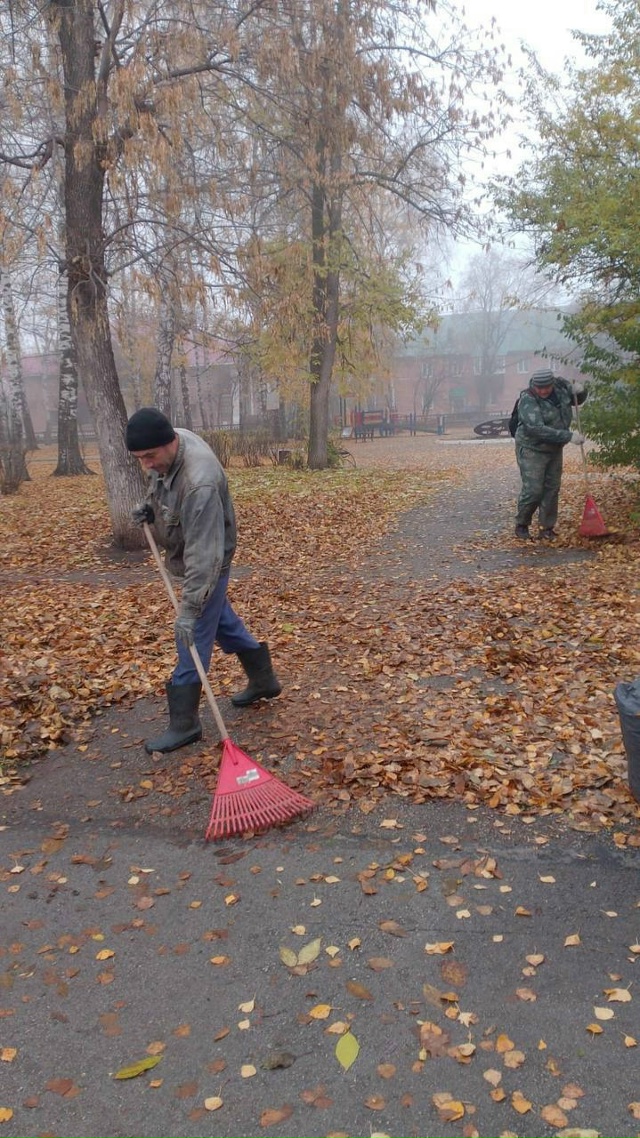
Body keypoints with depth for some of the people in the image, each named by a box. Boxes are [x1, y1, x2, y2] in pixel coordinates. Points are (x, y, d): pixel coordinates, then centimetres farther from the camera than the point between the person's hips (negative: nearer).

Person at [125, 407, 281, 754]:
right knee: (223, 621, 23)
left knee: (192, 638, -3)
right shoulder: (169, 445, -11)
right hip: (189, 556, 10)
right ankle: (263, 679, 41)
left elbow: (204, 554, -37)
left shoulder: (199, 484, -39)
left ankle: (184, 724, 10)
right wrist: (150, 505, -4)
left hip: (206, 564, -10)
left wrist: (189, 608, -36)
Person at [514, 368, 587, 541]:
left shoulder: (560, 385, -4)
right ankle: (521, 525, 11)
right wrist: (569, 436, -33)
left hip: (554, 449, 6)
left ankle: (547, 528, 16)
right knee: (533, 490, -8)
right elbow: (538, 429, -33)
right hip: (532, 450, -6)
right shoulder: (527, 401, -24)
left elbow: (578, 399, 14)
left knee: (552, 488, 7)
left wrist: (579, 391, -12)